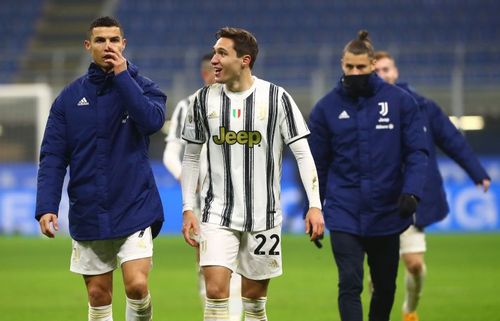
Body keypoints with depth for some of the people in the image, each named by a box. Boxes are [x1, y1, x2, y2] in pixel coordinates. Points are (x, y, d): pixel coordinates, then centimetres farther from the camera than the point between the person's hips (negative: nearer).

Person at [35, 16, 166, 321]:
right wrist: (46, 207, -9)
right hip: (88, 213, 2)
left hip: (134, 209, -2)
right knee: (98, 296, 6)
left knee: (137, 285, -16)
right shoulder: (70, 97, 5)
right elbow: (52, 156, 2)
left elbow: (152, 121, -20)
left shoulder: (143, 87, 2)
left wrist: (122, 76, -16)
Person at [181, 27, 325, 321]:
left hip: (264, 216, -1)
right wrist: (188, 209, 5)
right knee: (216, 291, -13)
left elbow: (303, 153, -3)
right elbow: (191, 156, 11)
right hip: (218, 216, 1)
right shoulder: (205, 99, 2)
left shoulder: (276, 98, -5)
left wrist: (315, 205, -11)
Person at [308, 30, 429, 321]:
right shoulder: (326, 108, 0)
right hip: (345, 213, -1)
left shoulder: (400, 101, -4)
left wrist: (412, 191, -20)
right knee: (350, 284, -13)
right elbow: (318, 163, 6)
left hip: (386, 212, 1)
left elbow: (417, 151, -5)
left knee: (385, 286, 14)